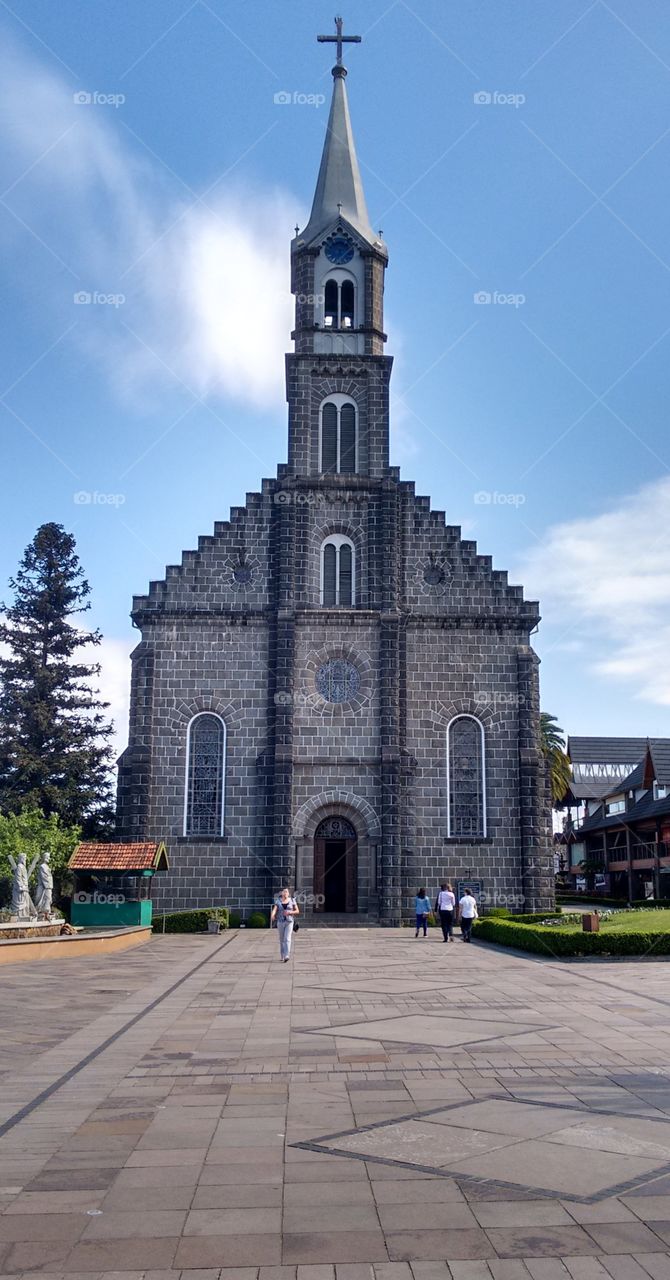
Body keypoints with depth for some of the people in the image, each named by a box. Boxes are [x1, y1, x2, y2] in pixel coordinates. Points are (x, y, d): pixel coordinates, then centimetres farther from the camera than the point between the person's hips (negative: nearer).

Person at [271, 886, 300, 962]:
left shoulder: (292, 900, 0)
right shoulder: (278, 901, 2)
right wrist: (272, 915, -35)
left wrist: (290, 912, -16)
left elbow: (297, 911, 3)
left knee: (287, 939, -17)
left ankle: (286, 956, -27)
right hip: (280, 922, 2)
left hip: (289, 922, -2)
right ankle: (282, 956, 28)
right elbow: (274, 910, -11)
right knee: (281, 940, 11)